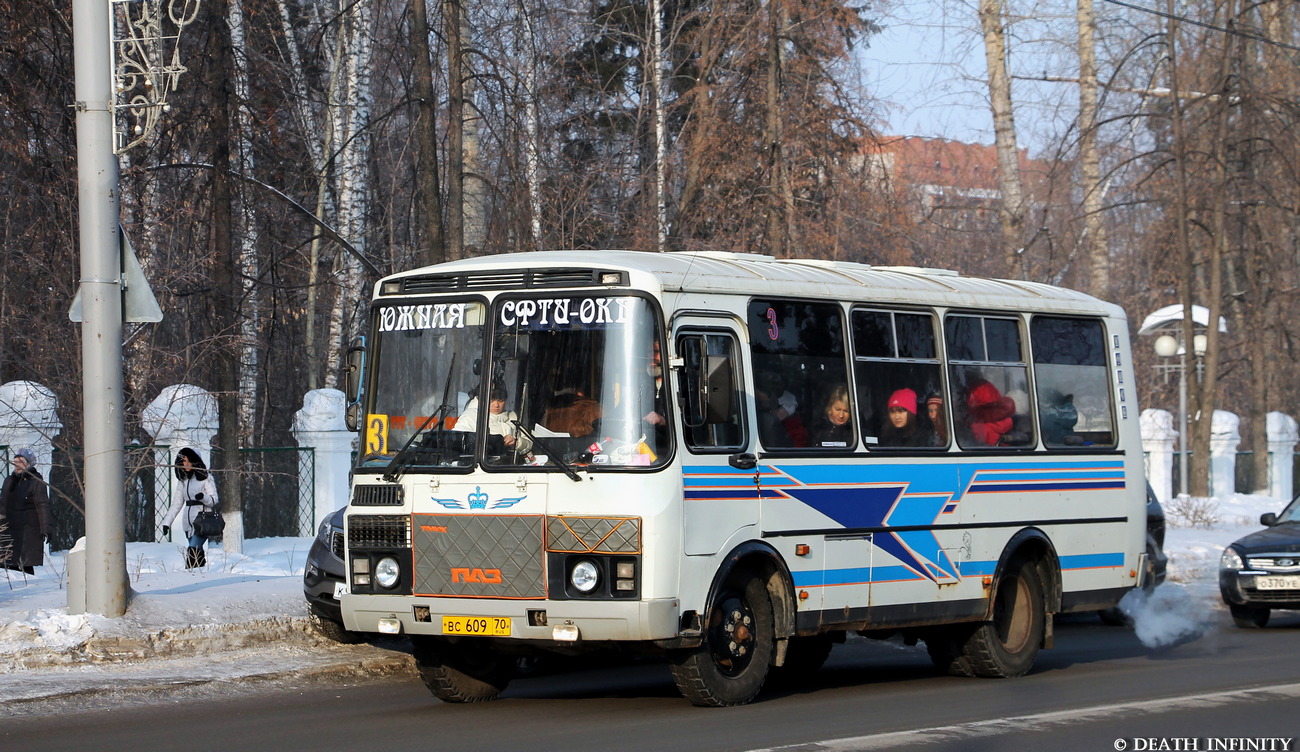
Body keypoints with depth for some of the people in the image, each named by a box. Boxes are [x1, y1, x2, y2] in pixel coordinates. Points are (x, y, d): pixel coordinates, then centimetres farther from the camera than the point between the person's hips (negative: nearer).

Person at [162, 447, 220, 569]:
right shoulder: (183, 480, 16)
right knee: (198, 554, 3)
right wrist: (167, 522, 12)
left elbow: (214, 500, -4)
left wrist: (203, 497, -25)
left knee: (193, 549, -21)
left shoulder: (205, 477, -1)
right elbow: (176, 504, 18)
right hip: (188, 522, 6)